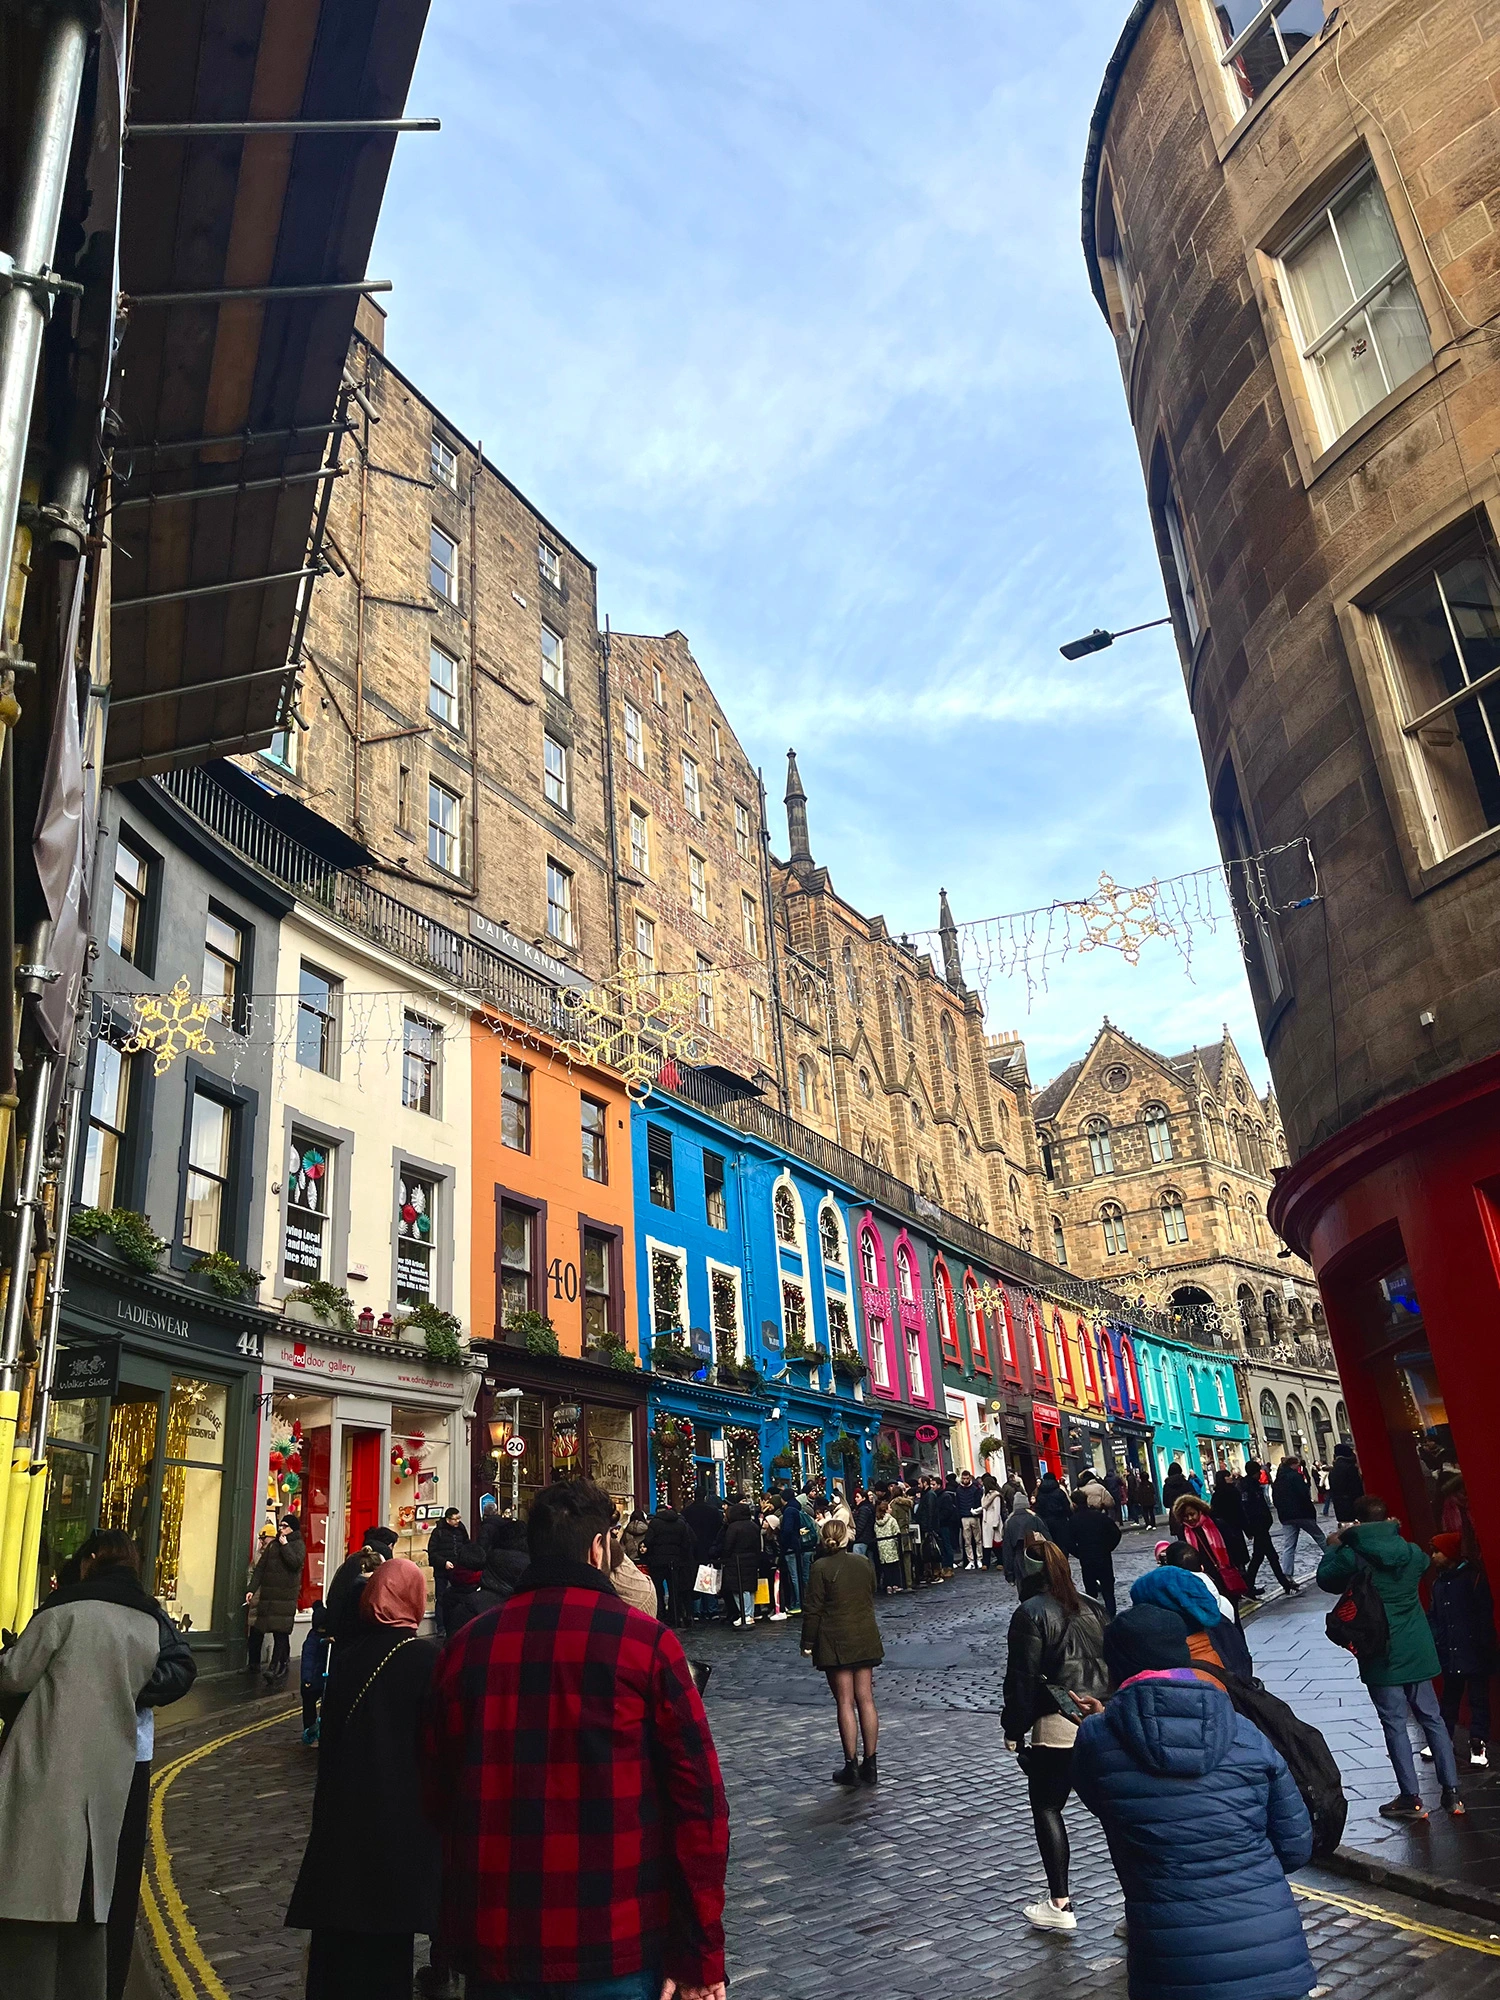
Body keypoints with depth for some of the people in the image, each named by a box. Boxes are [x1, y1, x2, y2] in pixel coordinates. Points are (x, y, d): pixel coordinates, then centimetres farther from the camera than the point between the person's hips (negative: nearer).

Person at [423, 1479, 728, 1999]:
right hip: (615, 1950, -2)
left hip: (491, 1942, 3)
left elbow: (437, 1794, 9)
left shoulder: (466, 1645, -1)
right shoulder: (646, 1643, -11)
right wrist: (702, 1954, -4)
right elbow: (698, 1799, -11)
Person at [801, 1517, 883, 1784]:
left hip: (836, 1642, -5)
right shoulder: (864, 1562, 2)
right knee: (865, 1699, 9)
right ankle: (869, 1764, 14)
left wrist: (807, 1643, -3)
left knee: (845, 1702, 2)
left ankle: (851, 1765, 5)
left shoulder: (821, 1567, -12)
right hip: (865, 1639, 5)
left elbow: (813, 1609, -11)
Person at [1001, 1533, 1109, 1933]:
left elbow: (1021, 1678, -10)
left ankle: (1060, 1903, 8)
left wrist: (1014, 1730, -2)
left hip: (1058, 1725, -6)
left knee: (1046, 1807, 8)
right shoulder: (1092, 1608, 10)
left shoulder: (1031, 1614, -10)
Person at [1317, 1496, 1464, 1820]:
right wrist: (1393, 1532, 26)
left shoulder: (1351, 1557, -16)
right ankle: (1451, 1792, 19)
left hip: (1381, 1654, -5)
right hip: (1417, 1649, 5)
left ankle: (1411, 1799, 6)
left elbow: (1325, 1578, 1)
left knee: (1394, 1723, 3)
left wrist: (1336, 1545, 13)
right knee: (1431, 1717, 15)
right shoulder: (1411, 1552, -2)